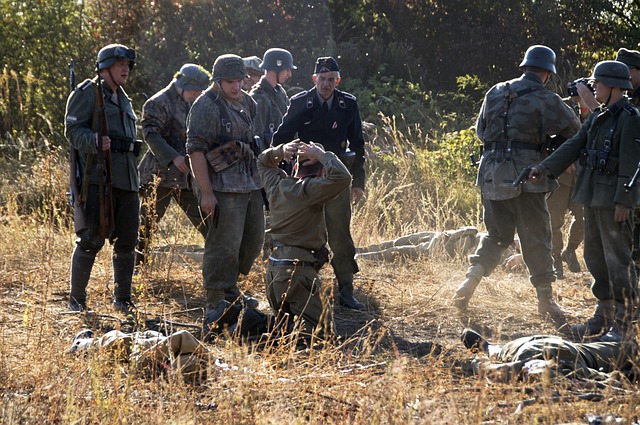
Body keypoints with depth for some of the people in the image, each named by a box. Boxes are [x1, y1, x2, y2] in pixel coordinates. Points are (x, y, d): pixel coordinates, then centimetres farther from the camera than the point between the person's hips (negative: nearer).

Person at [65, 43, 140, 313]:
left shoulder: (123, 99, 23)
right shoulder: (87, 93, -1)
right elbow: (73, 130, -10)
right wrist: (95, 141, -29)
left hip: (127, 180, 7)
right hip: (98, 179, -7)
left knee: (127, 241, 7)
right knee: (91, 239, -8)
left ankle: (122, 299, 17)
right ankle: (76, 299, 1)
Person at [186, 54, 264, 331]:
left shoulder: (247, 103, 13)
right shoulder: (206, 106, -12)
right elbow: (196, 150, -16)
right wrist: (206, 193, -20)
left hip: (250, 184, 8)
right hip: (223, 188, -8)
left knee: (253, 240, 14)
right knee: (224, 245, -9)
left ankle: (229, 290, 29)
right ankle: (216, 302, -1)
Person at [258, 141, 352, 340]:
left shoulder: (277, 185, 9)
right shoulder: (309, 190, -14)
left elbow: (263, 162, 30)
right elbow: (341, 178, -28)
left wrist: (281, 151, 11)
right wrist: (322, 155, -13)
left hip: (274, 269, 8)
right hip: (297, 270, -8)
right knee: (322, 329, -7)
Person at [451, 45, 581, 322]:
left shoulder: (495, 93, 11)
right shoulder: (546, 100, -5)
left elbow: (480, 130, 20)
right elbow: (574, 131, 2)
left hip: (491, 176, 5)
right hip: (524, 178, -5)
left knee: (496, 235, 18)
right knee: (535, 239, 4)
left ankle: (471, 280, 3)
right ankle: (545, 299, 8)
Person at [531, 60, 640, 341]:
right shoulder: (598, 117, 15)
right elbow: (574, 146, 11)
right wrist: (544, 169, 2)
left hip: (614, 198, -9)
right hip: (593, 195, 9)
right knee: (595, 256, 12)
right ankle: (604, 316, 21)